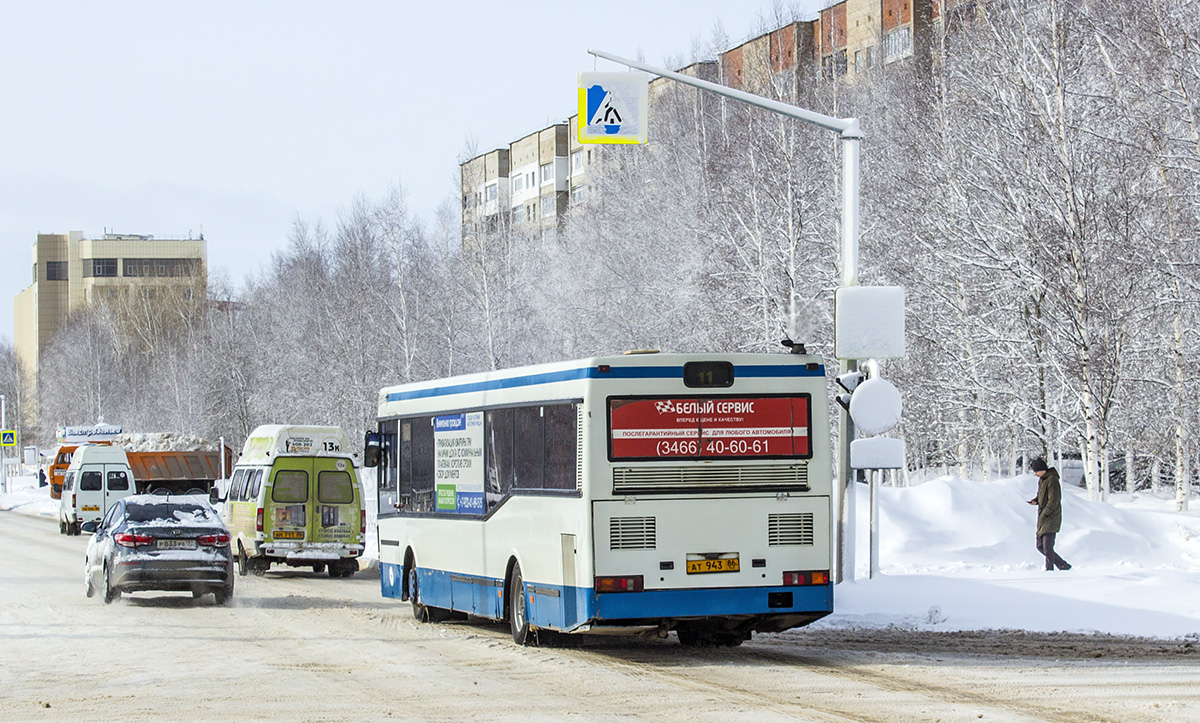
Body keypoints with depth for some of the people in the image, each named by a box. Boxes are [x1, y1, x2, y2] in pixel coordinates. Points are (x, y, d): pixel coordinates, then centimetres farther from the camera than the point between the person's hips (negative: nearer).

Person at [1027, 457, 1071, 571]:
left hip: (1051, 519, -10)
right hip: (1042, 520, 10)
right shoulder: (1041, 479, 13)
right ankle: (1063, 565, 19)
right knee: (1041, 546, 11)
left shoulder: (1052, 480, -16)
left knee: (1047, 548, -12)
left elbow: (1053, 501, -20)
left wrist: (1043, 515, -17)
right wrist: (1036, 500, 5)